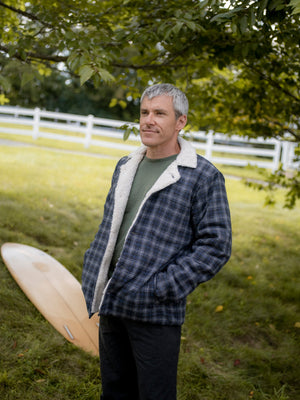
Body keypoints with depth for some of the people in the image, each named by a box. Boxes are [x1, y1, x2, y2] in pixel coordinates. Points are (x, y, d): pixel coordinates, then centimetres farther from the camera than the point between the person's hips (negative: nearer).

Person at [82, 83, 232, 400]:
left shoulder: (203, 176, -9)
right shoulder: (125, 167, 11)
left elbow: (215, 246, -12)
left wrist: (160, 289, -17)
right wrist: (89, 288, 12)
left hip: (155, 313, -6)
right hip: (111, 303, 6)